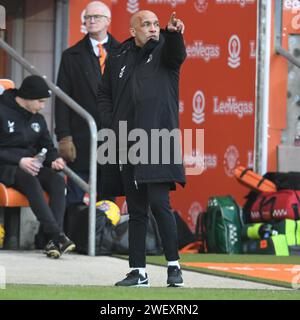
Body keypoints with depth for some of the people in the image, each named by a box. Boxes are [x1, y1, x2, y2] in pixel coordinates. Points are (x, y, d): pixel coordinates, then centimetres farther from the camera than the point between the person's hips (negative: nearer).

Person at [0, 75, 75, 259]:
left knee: (58, 180, -24)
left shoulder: (37, 119, 17)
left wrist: (54, 159, -1)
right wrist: (19, 161, -23)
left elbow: (47, 146, 23)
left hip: (31, 166, 7)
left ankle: (54, 241, -38)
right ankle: (56, 236, -47)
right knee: (30, 181, -37)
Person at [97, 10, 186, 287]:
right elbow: (104, 95, 18)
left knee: (159, 203, -13)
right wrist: (111, 127, 3)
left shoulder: (164, 51, 4)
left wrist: (174, 32, -42)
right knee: (136, 211, 7)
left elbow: (177, 54, -20)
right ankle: (138, 272, 11)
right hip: (126, 146, 4)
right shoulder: (118, 59, 13)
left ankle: (174, 266, -5)